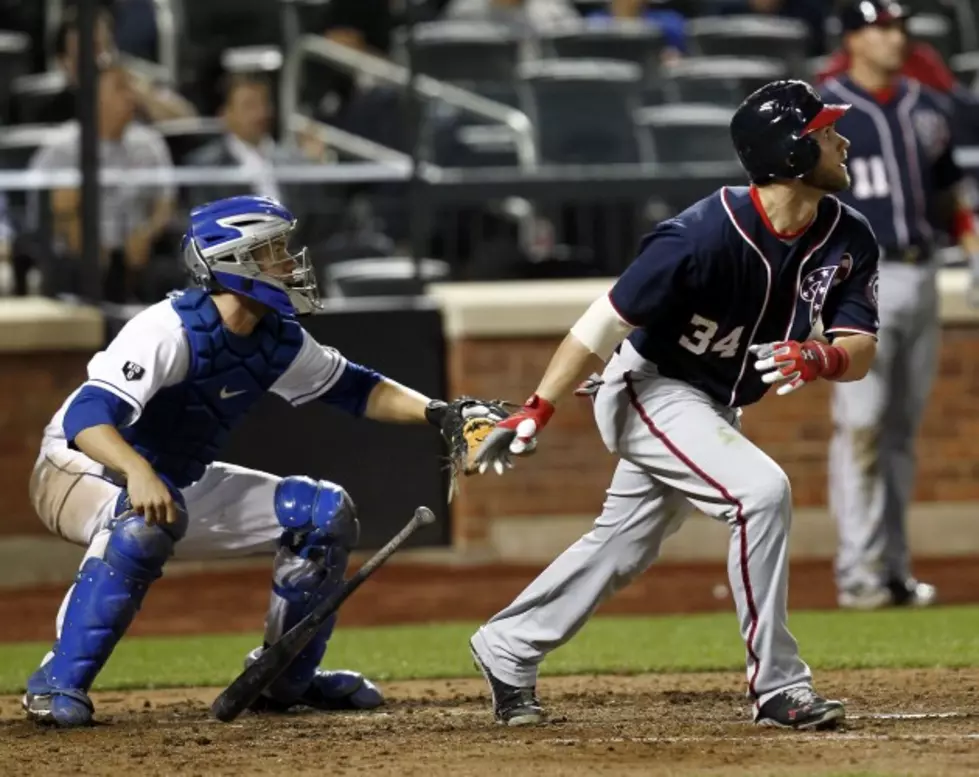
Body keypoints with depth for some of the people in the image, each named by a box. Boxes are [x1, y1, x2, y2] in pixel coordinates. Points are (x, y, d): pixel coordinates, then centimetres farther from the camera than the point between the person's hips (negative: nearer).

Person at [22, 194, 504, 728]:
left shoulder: (277, 340, -5)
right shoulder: (170, 331, -29)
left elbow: (350, 387, 10)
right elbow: (87, 415, -40)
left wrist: (435, 413, -5)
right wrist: (139, 473, -59)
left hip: (183, 484, 8)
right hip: (77, 474, -8)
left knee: (325, 513, 1)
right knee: (147, 520, -42)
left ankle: (285, 678, 14)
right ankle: (58, 683, -33)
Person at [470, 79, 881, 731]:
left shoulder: (848, 238, -10)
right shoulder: (705, 236, -30)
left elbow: (862, 351, -11)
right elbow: (606, 322, -25)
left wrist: (820, 359, -35)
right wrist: (536, 412, -26)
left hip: (714, 406, 8)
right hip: (650, 390, -8)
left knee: (624, 547, 18)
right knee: (760, 491, -26)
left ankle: (507, 651, 35)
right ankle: (778, 686, -20)